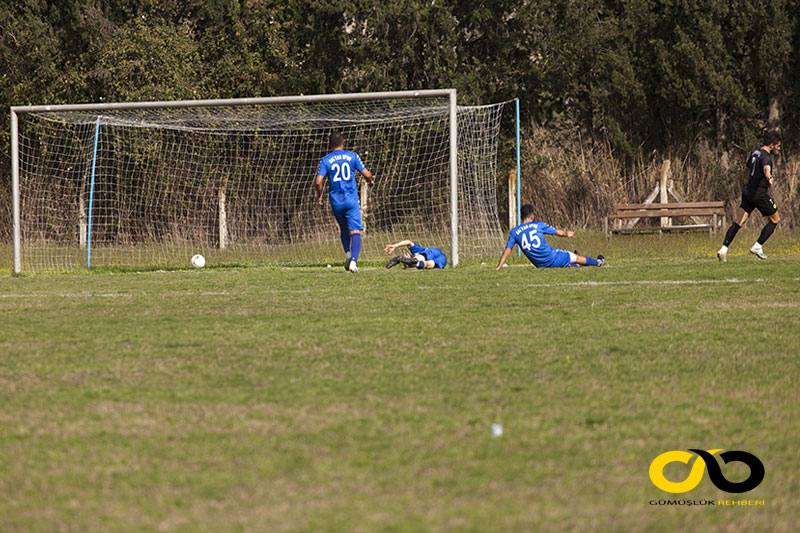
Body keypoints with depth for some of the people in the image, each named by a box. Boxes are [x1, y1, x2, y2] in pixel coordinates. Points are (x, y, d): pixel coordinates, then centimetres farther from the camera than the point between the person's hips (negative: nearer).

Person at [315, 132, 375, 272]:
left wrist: (320, 195, 9)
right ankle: (353, 261, -19)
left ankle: (347, 253, 5)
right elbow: (366, 174, 1)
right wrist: (371, 180, 24)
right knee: (355, 232, -3)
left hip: (336, 201, 1)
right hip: (351, 200, -1)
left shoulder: (325, 160, -1)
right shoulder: (352, 156, 0)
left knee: (343, 228, 24)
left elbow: (318, 181, -9)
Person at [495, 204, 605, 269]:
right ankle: (598, 262, 44)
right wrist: (567, 234, 29)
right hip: (551, 257, -3)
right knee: (575, 258, 22)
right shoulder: (538, 225, -4)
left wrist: (499, 266, -4)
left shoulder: (514, 232, 1)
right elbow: (558, 232, 8)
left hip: (539, 265, 3)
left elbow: (507, 250, -6)